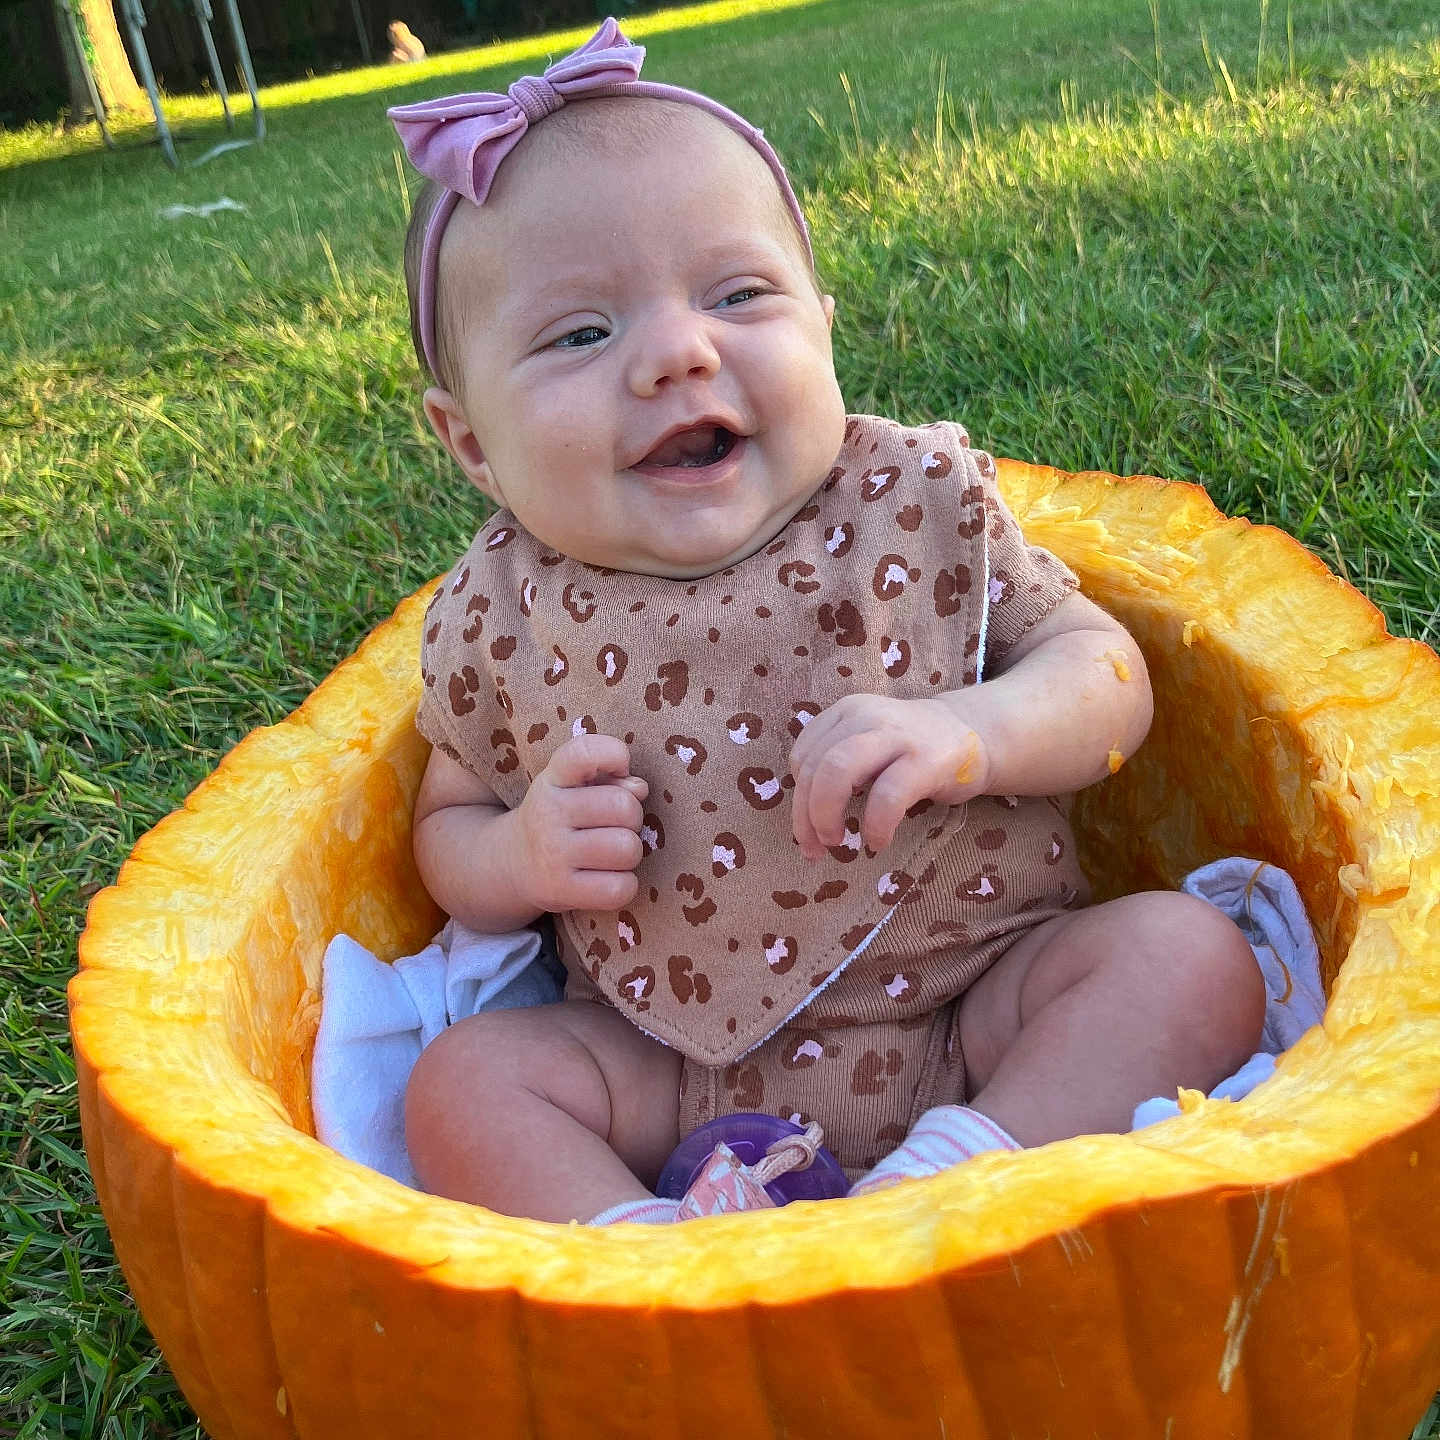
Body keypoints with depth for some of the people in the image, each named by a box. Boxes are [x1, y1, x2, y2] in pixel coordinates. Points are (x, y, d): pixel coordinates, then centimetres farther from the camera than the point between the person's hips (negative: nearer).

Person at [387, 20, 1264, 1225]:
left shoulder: (922, 501, -9)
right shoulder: (494, 626, -7)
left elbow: (1106, 669, -4)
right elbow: (448, 827, 8)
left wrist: (973, 737, -26)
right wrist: (522, 861, -17)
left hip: (987, 1003, 0)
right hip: (682, 1072, 1)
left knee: (1189, 952, -19)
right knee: (464, 1081, -15)